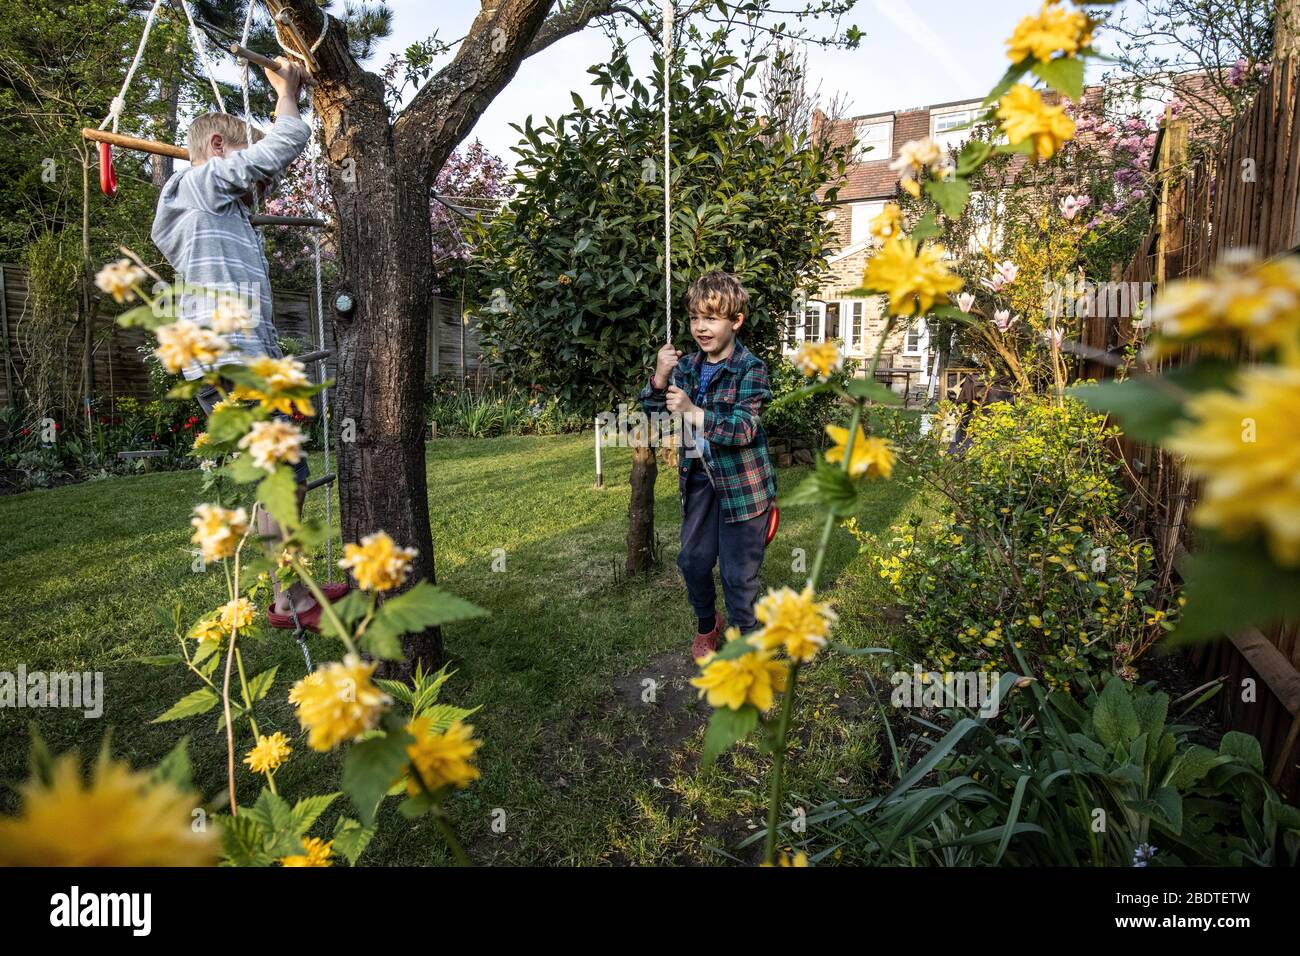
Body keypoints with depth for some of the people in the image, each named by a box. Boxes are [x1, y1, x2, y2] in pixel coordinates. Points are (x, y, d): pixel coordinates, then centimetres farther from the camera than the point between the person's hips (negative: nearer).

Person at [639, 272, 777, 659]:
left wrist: (694, 412, -35)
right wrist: (659, 377, -18)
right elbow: (652, 414, 1)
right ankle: (706, 624, 42)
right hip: (698, 479, 5)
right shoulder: (687, 366, 3)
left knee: (739, 573, 4)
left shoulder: (750, 368, -14)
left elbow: (743, 428, -24)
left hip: (742, 483, -5)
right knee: (693, 559, 16)